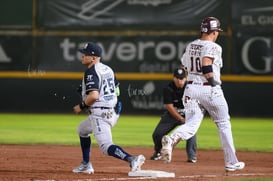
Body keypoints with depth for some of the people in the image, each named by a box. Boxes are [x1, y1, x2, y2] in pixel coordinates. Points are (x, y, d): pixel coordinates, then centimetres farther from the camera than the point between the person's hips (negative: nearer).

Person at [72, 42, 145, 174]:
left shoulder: (91, 72, -14)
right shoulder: (107, 69, 14)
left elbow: (94, 95, -26)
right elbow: (116, 90, 20)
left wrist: (81, 106, -11)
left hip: (100, 114, -10)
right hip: (112, 112, 10)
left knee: (106, 146, -17)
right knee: (82, 129, 30)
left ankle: (132, 159, -37)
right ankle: (86, 165, 32)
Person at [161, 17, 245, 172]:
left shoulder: (190, 46, 12)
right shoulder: (214, 47, -10)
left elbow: (184, 65, 19)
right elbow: (206, 64, -25)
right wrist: (213, 83, -17)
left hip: (191, 88, 5)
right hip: (210, 90, -5)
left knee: (191, 125, -3)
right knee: (224, 124, 12)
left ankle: (172, 139, -37)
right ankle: (231, 163, 18)